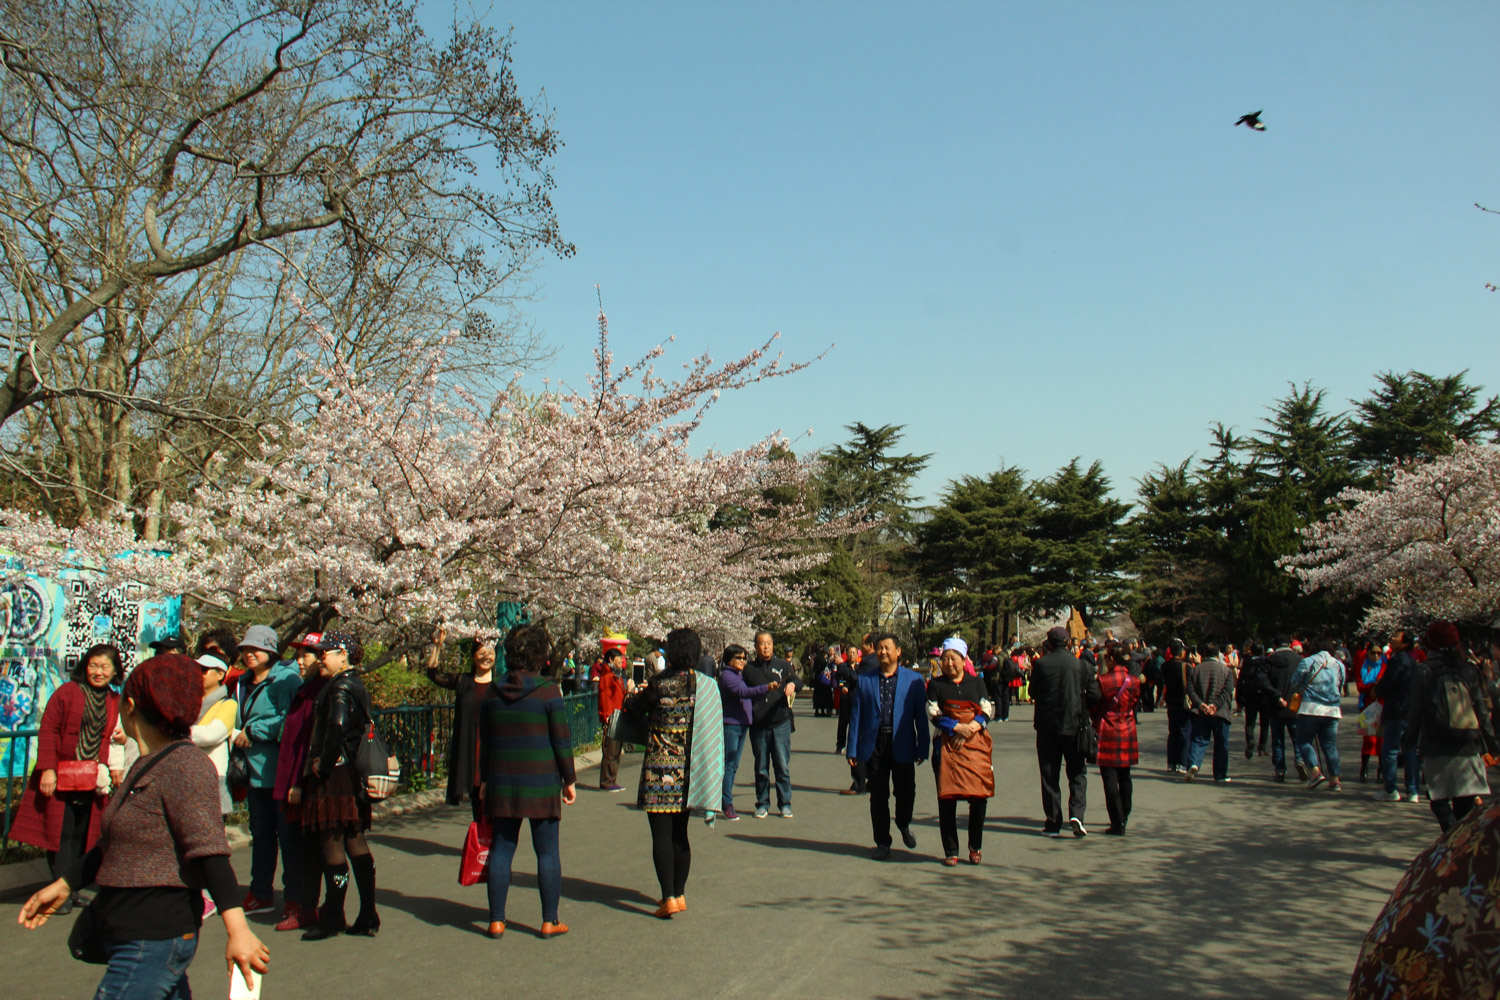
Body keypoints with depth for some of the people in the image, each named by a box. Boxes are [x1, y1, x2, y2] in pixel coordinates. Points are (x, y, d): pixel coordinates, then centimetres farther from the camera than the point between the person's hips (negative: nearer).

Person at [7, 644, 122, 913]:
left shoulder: (116, 702, 9)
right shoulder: (67, 692, -4)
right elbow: (47, 731, -5)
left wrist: (115, 767, 2)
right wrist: (48, 769, -11)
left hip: (92, 780, 3)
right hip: (61, 778, -3)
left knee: (84, 834, 6)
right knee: (61, 832, -2)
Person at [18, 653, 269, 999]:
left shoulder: (186, 767, -17)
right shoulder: (144, 767, 15)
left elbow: (210, 853, -25)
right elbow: (114, 845, 27)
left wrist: (237, 929, -30)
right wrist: (63, 886, 32)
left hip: (154, 941, -9)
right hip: (131, 939, 9)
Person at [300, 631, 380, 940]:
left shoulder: (339, 687, -14)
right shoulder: (356, 685, 13)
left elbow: (337, 726, -29)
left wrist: (323, 764, -17)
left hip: (334, 775, -9)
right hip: (353, 774, 9)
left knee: (331, 844, 0)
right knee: (355, 842, 11)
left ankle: (332, 918, 9)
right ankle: (368, 917, 15)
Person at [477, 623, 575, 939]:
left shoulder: (492, 694, 4)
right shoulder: (548, 691, -9)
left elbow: (484, 743, 11)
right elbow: (562, 740, -8)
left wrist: (487, 779, 20)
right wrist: (570, 779, 1)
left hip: (502, 783, 4)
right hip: (542, 783, -4)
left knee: (501, 849, 10)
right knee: (547, 851, 5)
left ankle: (496, 920, 14)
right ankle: (550, 921, 10)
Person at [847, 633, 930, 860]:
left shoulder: (914, 679, 3)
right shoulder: (864, 679, 6)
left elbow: (921, 716, 1)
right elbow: (856, 715, 5)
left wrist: (923, 748, -4)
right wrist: (853, 749, 1)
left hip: (902, 745, -1)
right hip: (874, 745, 1)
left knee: (906, 792, 4)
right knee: (878, 796, 6)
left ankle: (904, 825, 36)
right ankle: (883, 843, 19)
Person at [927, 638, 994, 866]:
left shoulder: (976, 683, 12)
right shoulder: (935, 684, 8)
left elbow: (987, 711, 4)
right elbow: (934, 715, -1)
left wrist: (970, 729, -12)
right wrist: (958, 728, -14)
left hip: (976, 743, 1)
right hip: (947, 745, -1)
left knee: (979, 796, -3)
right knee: (947, 798, -2)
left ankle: (975, 847, 14)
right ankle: (950, 851, 7)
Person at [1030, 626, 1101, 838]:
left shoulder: (1041, 664, -6)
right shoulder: (1080, 664, -4)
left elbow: (1033, 693, 4)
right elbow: (1093, 695, -4)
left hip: (1047, 726, 0)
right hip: (1073, 725, 0)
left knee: (1049, 774, 8)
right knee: (1077, 773, 11)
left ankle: (1053, 822, 8)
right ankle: (1076, 813, -8)